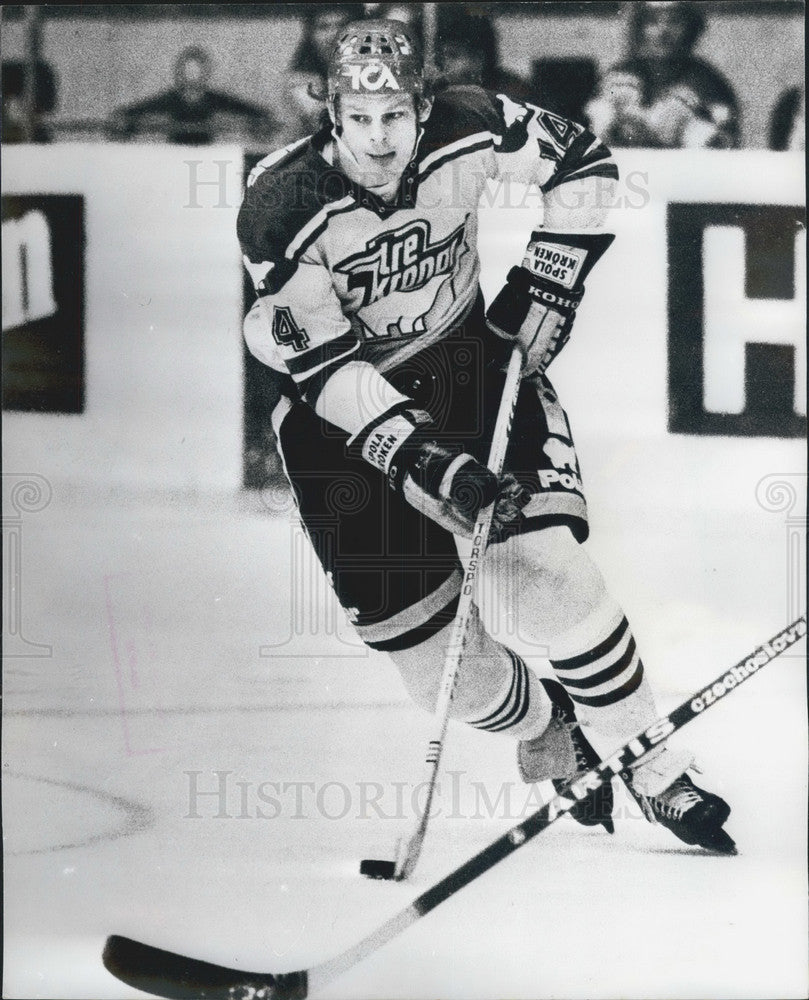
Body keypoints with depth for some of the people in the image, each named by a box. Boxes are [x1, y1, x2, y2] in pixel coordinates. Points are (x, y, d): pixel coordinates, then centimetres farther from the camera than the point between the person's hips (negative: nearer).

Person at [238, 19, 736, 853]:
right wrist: (433, 467, -32)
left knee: (545, 566, -15)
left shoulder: (468, 128, -17)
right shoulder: (282, 206, -24)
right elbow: (325, 370, -24)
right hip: (339, 412, -1)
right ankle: (545, 734, 28)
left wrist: (544, 289, -6)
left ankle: (655, 773, 2)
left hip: (470, 360, 1)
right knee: (415, 624, -4)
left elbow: (583, 164, 2)